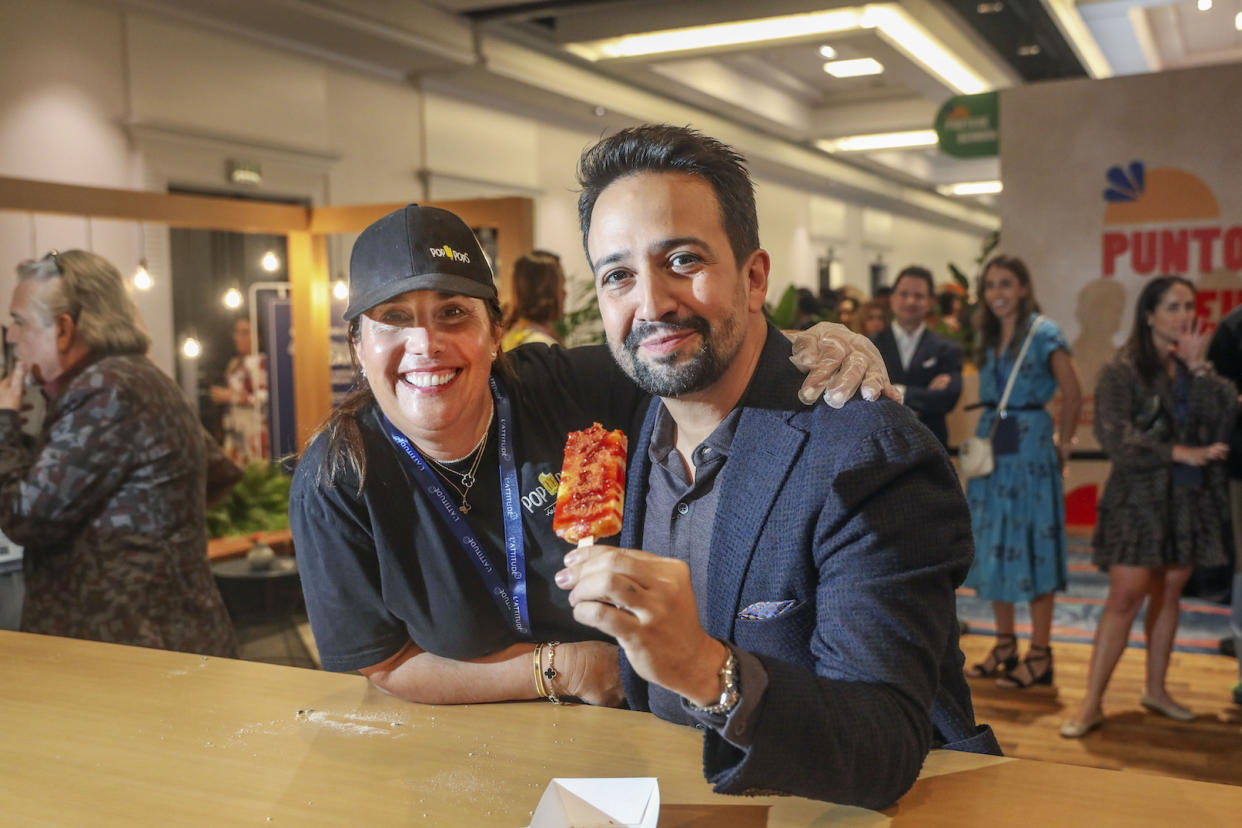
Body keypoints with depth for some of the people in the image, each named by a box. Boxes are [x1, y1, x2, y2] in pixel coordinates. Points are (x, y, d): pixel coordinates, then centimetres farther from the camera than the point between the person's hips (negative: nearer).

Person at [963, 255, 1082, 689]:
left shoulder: (1043, 333, -9)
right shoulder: (988, 336, 11)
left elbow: (1073, 395, -10)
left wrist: (1062, 444, -3)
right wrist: (986, 436, 8)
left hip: (1030, 449, -7)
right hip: (990, 447, 7)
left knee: (1032, 544, -3)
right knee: (992, 543, 9)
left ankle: (1040, 655, 6)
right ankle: (1004, 645, 20)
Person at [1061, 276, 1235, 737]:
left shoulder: (1197, 368, 10)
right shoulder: (1123, 370, -5)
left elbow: (1225, 417, -5)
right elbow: (1114, 435, -14)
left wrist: (1197, 367, -10)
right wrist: (1178, 452, -13)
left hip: (1191, 497, 5)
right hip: (1140, 497, -5)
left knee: (1169, 592, 10)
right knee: (1126, 596, -9)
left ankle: (1156, 689, 25)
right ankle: (1092, 703, -4)